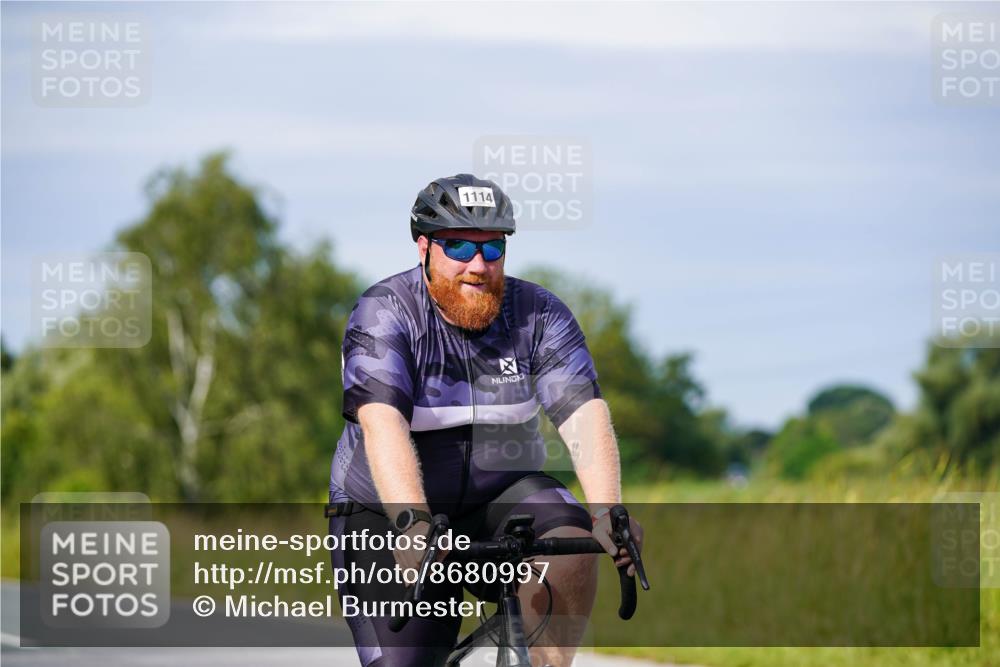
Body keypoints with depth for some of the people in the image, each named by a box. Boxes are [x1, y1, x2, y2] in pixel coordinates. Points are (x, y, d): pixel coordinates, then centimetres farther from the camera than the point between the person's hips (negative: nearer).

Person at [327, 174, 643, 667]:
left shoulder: (539, 314, -6)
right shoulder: (383, 314, -15)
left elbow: (584, 414, -19)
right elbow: (382, 423, -31)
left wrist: (607, 513, -37)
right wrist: (412, 524, -47)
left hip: (500, 497, 2)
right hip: (389, 514, -2)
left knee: (569, 540, -29)